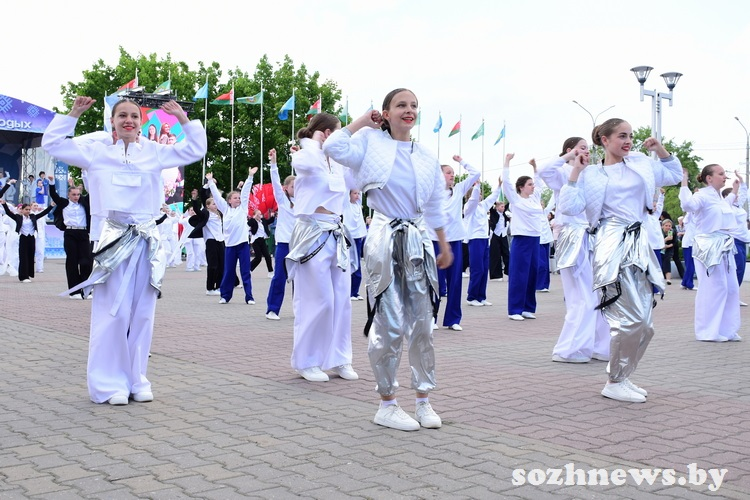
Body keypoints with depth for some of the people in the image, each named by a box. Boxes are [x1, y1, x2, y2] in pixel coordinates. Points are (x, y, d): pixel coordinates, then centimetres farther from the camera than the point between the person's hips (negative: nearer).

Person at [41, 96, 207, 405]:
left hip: (147, 239, 3)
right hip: (114, 238, -3)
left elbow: (195, 150, 16)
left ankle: (135, 379, 16)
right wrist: (73, 115, 2)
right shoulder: (95, 152, 7)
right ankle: (108, 383, 3)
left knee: (142, 313, 5)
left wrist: (184, 120, 6)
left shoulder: (155, 153, 12)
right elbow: (52, 144, 7)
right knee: (113, 313, -6)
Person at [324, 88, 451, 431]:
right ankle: (387, 404, 10)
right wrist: (361, 121, -3)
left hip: (418, 241, 4)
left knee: (422, 325, 7)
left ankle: (424, 400, 19)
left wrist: (445, 246, 18)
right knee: (389, 326, -3)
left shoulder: (427, 157, 11)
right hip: (385, 240, -4)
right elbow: (334, 148, -16)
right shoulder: (371, 142, 1)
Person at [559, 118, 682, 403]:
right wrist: (575, 173, -7)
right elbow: (570, 208, -7)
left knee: (644, 325, 6)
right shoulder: (591, 175, 3)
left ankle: (622, 377, 23)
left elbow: (674, 175, 29)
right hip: (613, 248, -6)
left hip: (639, 245, 6)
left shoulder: (640, 164, 16)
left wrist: (661, 150, 15)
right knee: (631, 318, -15)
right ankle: (614, 384, 1)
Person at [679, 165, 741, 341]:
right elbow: (688, 204, -34)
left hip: (725, 248, 9)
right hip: (709, 248, -9)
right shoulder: (703, 195, -12)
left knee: (731, 288, 9)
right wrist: (684, 184, -34)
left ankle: (726, 330, 20)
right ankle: (708, 332, 3)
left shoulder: (720, 197, 16)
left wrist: (734, 192, 40)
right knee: (714, 287, -8)